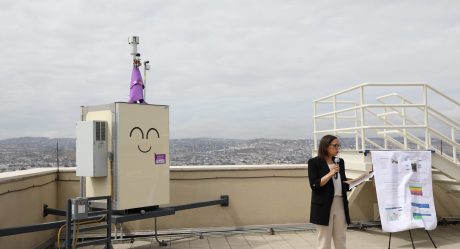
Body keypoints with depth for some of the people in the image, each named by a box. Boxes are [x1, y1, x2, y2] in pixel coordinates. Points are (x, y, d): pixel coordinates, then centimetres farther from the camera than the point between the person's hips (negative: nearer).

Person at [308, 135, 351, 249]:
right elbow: (314, 185, -13)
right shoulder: (314, 162, -7)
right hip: (323, 207, -6)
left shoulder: (340, 162, 11)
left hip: (340, 205, 6)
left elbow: (343, 182, 17)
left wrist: (352, 182, -3)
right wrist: (330, 174, -20)